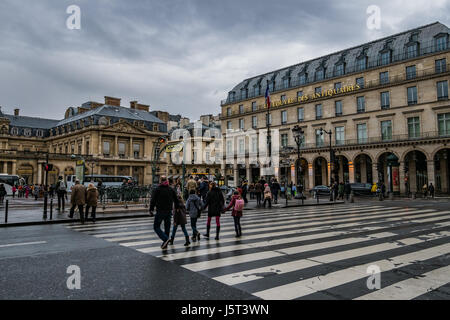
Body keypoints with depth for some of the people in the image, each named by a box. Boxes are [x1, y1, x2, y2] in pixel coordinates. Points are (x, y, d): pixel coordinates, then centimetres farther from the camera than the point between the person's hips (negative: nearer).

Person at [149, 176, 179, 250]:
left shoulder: (157, 190, -6)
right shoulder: (171, 190, 7)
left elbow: (153, 201, -9)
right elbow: (176, 200, 9)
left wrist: (151, 210, -3)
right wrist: (176, 208, 18)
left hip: (160, 211, -4)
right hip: (169, 212, 5)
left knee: (156, 227, 3)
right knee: (167, 227, 11)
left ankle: (165, 239, -17)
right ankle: (165, 244, 15)